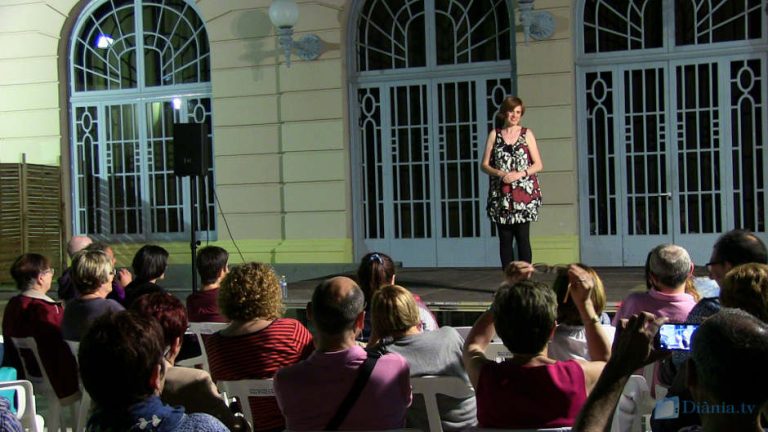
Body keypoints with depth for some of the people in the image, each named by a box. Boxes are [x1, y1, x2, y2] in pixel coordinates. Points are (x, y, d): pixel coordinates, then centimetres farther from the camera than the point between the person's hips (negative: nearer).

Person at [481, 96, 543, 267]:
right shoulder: (494, 135, 9)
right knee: (505, 240, 3)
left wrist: (520, 174, -13)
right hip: (500, 196, 1)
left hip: (524, 195, -1)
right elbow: (484, 165, 7)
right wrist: (500, 173, -11)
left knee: (523, 238, -4)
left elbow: (538, 164, 3)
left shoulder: (527, 134, 6)